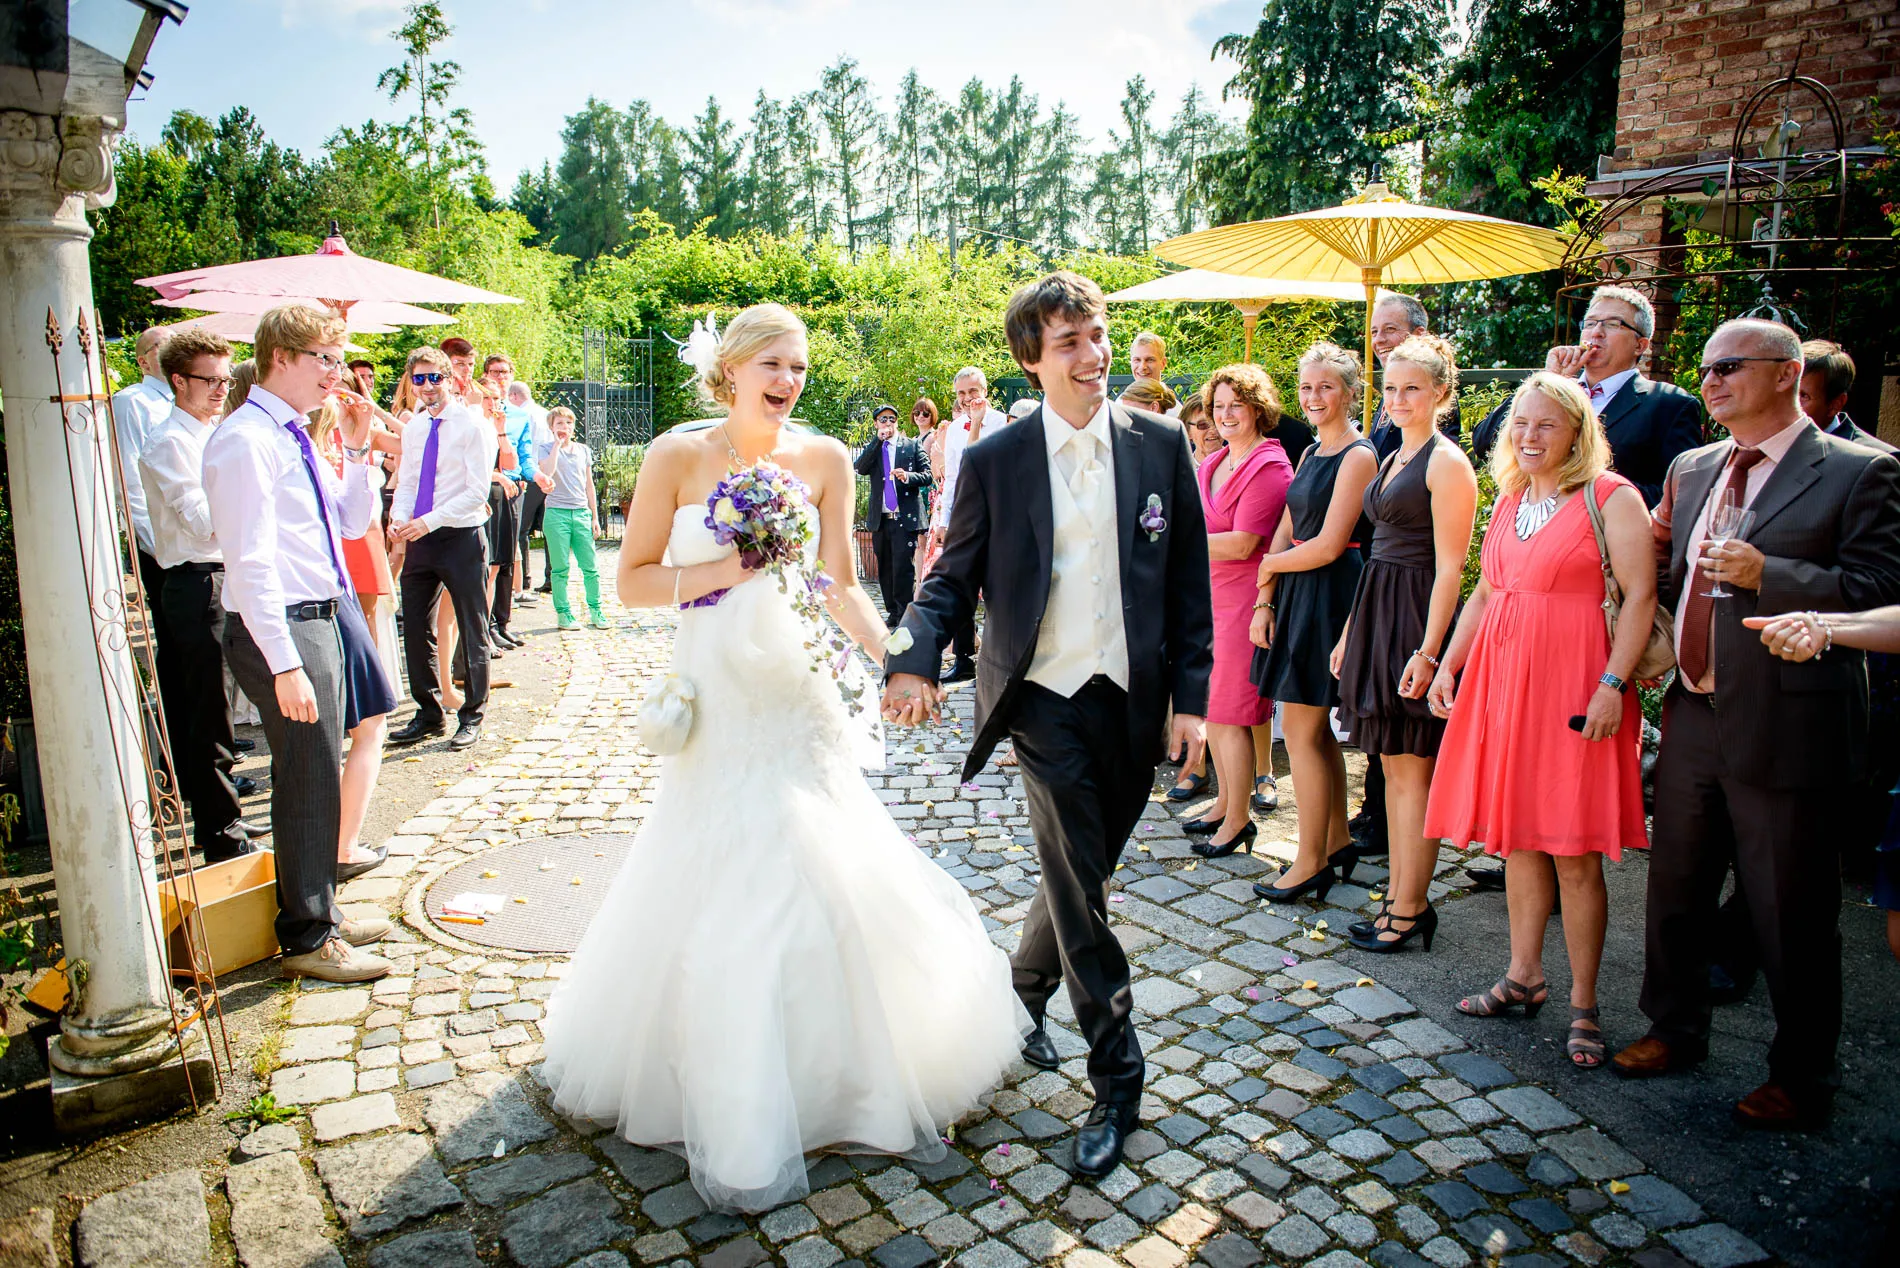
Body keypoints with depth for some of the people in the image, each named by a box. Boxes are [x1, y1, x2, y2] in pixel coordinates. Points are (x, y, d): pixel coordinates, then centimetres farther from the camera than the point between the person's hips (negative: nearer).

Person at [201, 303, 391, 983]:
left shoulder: (295, 437, 13)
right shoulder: (246, 439, -15)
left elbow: (352, 523, 20)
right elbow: (251, 560, -21)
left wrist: (356, 449, 7)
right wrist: (284, 664, -25)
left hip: (320, 618, 10)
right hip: (281, 629, -10)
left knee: (318, 777, 18)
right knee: (308, 784, -3)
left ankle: (321, 911, 33)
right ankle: (308, 939, 11)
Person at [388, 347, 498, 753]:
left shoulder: (473, 425, -8)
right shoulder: (412, 428, 12)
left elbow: (477, 492, -13)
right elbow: (406, 483, 15)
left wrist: (429, 520, -20)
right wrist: (399, 517, -6)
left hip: (461, 537, -6)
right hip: (419, 540, 6)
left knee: (472, 632, 3)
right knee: (415, 629, 9)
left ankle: (471, 717, 15)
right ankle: (428, 714, 22)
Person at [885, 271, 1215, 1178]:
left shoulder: (1161, 446, 2)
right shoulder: (993, 461, -2)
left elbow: (1189, 582, 4)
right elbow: (953, 576, 1)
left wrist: (1191, 694, -1)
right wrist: (918, 659, -18)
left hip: (1131, 701, 3)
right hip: (1042, 698, -2)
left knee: (1082, 873, 16)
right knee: (1078, 880, -5)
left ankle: (1026, 989, 44)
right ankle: (1116, 1079, 11)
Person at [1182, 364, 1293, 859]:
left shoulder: (1269, 467, -12)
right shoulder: (1212, 466, 14)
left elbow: (1242, 544, -19)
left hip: (1243, 597, -9)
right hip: (1207, 595, 9)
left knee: (1230, 712, -4)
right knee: (1210, 706, 14)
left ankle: (1238, 821, 8)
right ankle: (1224, 803, 29)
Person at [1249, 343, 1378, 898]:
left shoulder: (1358, 456, -12)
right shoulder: (1312, 453, 16)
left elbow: (1328, 545, -18)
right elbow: (1285, 533, 11)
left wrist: (1269, 567, -3)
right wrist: (1264, 602, 1)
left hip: (1328, 597, -9)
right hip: (1295, 598, 9)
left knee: (1301, 732, -4)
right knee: (1316, 728, 14)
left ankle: (1311, 862, 6)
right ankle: (1337, 841, 26)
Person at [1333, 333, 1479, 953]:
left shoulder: (1446, 461, -10)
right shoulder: (1395, 458, 17)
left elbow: (1449, 566, -15)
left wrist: (1427, 651, -20)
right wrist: (1350, 632, 16)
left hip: (1416, 619, -9)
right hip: (1377, 613, 9)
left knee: (1412, 772, -2)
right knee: (1393, 767, 12)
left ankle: (1410, 910, 9)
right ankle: (1399, 898, 21)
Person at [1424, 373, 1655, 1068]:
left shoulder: (1611, 496, -5)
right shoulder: (1508, 501, 14)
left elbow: (1640, 595, -11)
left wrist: (1612, 683, -19)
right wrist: (1447, 665, 12)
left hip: (1571, 684, -6)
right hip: (1500, 676, 6)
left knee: (1573, 852, -1)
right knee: (1515, 838, 12)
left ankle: (1583, 1005, 12)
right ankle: (1524, 977, 26)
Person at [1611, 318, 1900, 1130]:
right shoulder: (1691, 471, 13)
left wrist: (1765, 573, -23)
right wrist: (1655, 552, 0)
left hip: (1783, 727, -6)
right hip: (1693, 718, 6)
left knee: (1790, 914, 6)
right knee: (1674, 891, 18)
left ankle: (1800, 1078, 25)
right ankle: (1675, 1030, 38)